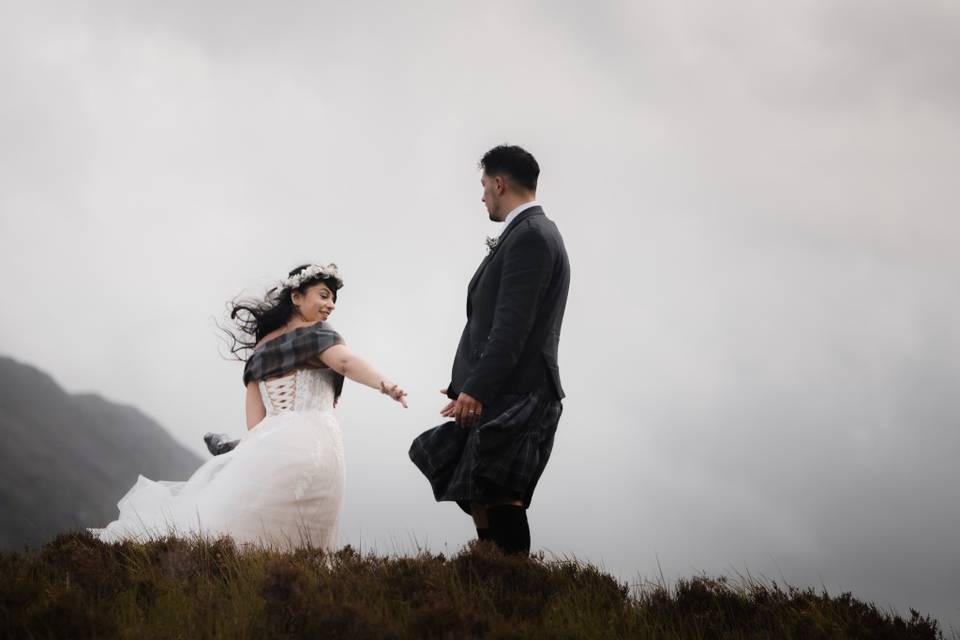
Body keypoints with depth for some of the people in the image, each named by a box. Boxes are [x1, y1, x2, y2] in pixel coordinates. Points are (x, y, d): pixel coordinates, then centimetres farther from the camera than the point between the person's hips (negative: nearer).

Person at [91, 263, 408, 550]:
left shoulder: (260, 346, 20)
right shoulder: (315, 334, 3)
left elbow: (254, 417, 15)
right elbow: (345, 361, -17)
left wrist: (257, 447, 17)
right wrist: (384, 385, -30)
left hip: (269, 441, 5)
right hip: (312, 442, -5)